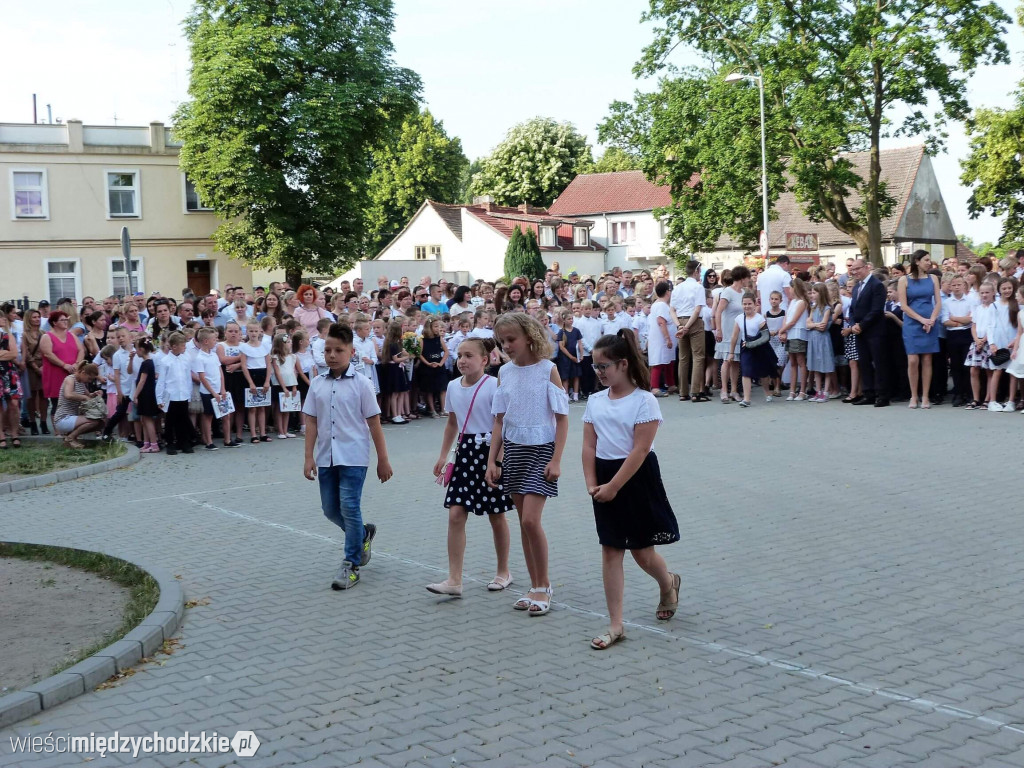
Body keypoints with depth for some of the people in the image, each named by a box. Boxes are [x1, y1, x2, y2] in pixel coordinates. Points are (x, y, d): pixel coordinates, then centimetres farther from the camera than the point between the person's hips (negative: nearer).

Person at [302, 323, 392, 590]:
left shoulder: (360, 383, -6)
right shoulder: (317, 384, 5)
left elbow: (374, 423, -4)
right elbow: (312, 422, 7)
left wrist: (383, 460, -4)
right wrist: (309, 457, 1)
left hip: (353, 457, -5)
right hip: (326, 457, 5)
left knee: (349, 508, -6)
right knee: (330, 509, 11)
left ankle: (351, 565, 5)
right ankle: (363, 534, 38)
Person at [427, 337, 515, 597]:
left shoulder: (494, 386, -13)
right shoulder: (453, 386, 6)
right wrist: (443, 456, 13)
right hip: (465, 451, 5)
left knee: (496, 516, 8)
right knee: (455, 514, -4)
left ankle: (503, 572, 26)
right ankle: (454, 580, -2)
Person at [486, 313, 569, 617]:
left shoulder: (548, 369, -8)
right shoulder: (505, 372, 5)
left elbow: (562, 418, -8)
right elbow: (499, 421, 9)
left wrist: (556, 460, -14)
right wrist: (492, 461, 4)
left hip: (541, 449, -5)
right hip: (513, 449, 5)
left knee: (531, 520, -12)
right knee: (523, 522, 8)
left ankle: (544, 587, 4)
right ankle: (535, 587, 18)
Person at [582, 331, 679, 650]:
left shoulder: (643, 400, -13)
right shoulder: (595, 401, 4)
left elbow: (640, 449, -18)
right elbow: (589, 446, 4)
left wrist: (613, 487, -19)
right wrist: (592, 485, -7)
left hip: (637, 479, -5)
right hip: (605, 480, 5)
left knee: (642, 552, 6)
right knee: (610, 551, 3)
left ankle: (669, 584, 41)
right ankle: (615, 625, 8)